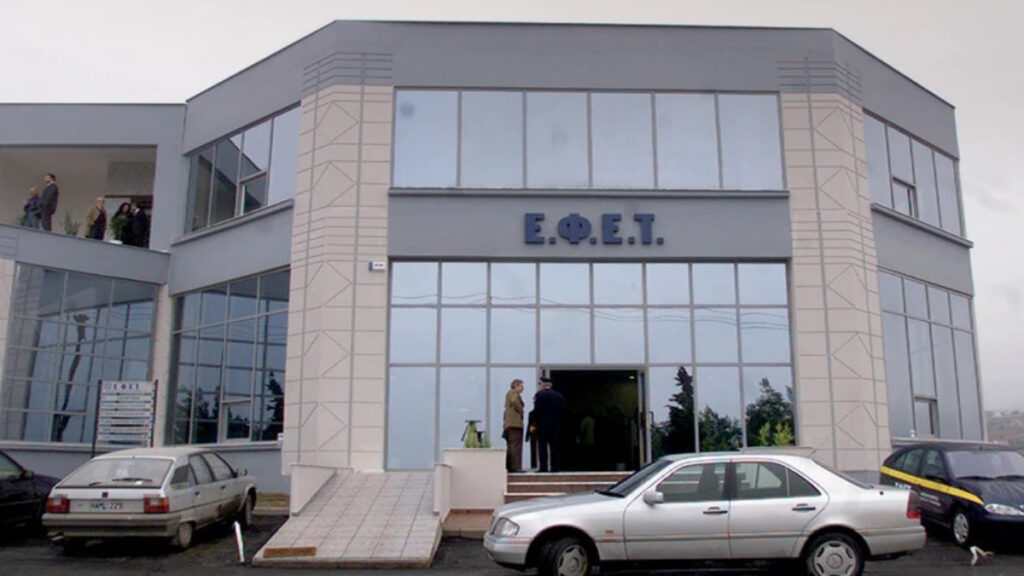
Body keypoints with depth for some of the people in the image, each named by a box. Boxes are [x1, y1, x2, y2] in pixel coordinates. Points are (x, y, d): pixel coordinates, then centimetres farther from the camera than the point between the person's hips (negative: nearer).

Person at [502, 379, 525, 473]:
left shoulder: (509, 393, 24)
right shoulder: (514, 393, -5)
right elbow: (515, 402, -24)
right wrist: (521, 412, -12)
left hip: (509, 423, 10)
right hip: (515, 423, -10)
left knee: (510, 446, 11)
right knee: (516, 445, -12)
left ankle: (509, 467, 12)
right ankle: (516, 467, -15)